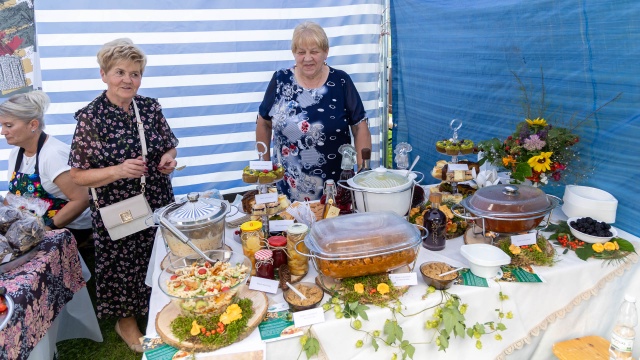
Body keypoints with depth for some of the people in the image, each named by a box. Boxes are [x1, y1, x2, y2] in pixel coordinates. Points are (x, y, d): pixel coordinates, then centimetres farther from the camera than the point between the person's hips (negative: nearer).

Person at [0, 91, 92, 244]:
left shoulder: (53, 154, -20)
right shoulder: (16, 153, 6)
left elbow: (82, 199, -23)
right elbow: (15, 194, 14)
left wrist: (49, 227, -22)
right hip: (33, 228, 8)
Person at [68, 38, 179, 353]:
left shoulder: (151, 108, -1)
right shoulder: (90, 117, -12)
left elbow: (168, 147, 12)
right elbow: (77, 175, -10)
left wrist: (169, 158, -10)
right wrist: (119, 170, -25)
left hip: (158, 205, 4)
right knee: (123, 265, 13)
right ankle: (126, 321, 39)